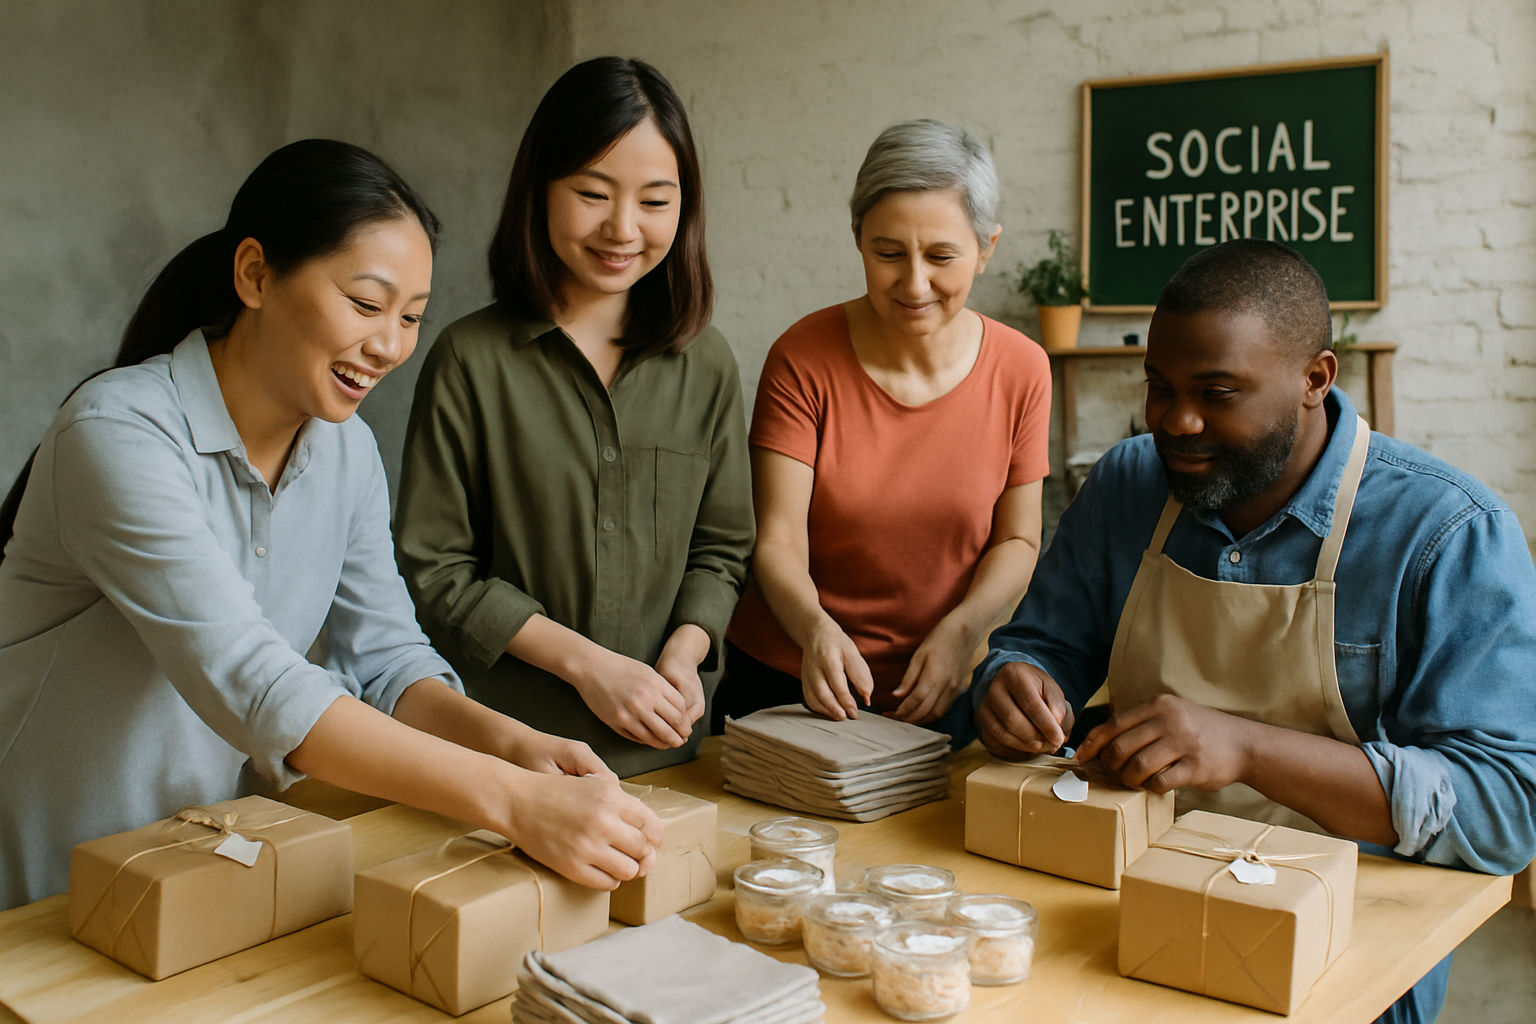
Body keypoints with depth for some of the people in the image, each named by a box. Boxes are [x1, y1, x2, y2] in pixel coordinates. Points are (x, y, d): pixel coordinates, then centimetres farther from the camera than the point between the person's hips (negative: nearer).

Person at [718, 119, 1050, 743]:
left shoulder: (1020, 370, -7)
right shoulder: (803, 360, -14)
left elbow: (1017, 540, -1)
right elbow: (778, 540, -17)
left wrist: (962, 629, -19)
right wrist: (816, 629, -36)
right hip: (787, 684, -1)